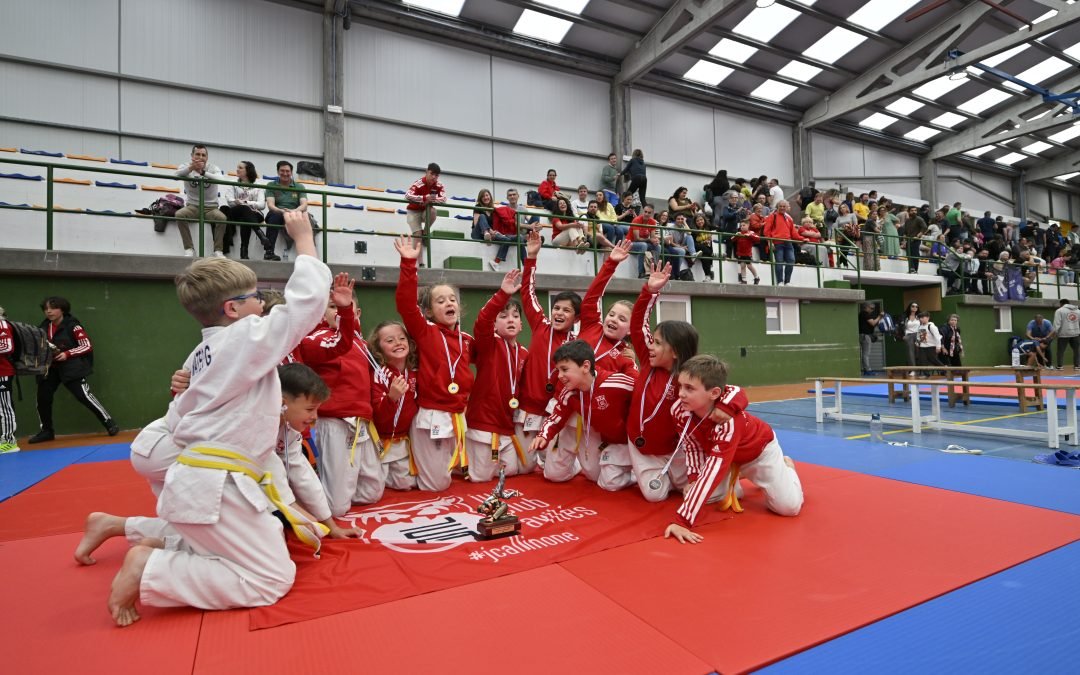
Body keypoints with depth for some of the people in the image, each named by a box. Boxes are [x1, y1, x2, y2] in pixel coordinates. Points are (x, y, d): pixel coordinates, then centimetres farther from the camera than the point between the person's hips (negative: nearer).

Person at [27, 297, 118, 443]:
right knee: (42, 398, 6)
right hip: (50, 368, 6)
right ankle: (47, 431, 25)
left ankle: (110, 423, -7)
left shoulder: (72, 325, -9)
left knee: (84, 396, -14)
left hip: (71, 367, -6)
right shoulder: (43, 327, 7)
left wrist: (67, 354, -19)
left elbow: (87, 346, -9)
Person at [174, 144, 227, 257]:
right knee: (179, 214, -28)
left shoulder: (213, 168, -1)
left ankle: (218, 250, -19)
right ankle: (189, 248, -17)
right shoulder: (186, 166, 2)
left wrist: (203, 172, -43)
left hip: (211, 207, -1)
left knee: (222, 217, -31)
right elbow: (177, 175, -23)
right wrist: (191, 168, -43)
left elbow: (221, 179, -26)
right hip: (193, 207, 1)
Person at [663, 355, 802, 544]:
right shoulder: (679, 410, -30)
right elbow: (692, 445, -11)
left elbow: (712, 471, -52)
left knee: (788, 506, -13)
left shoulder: (728, 422, -47)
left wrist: (682, 521, -56)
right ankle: (735, 478, 22)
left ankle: (786, 466, 21)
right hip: (722, 452, 5)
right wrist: (693, 479, -26)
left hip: (759, 450, -4)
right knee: (692, 492, -8)